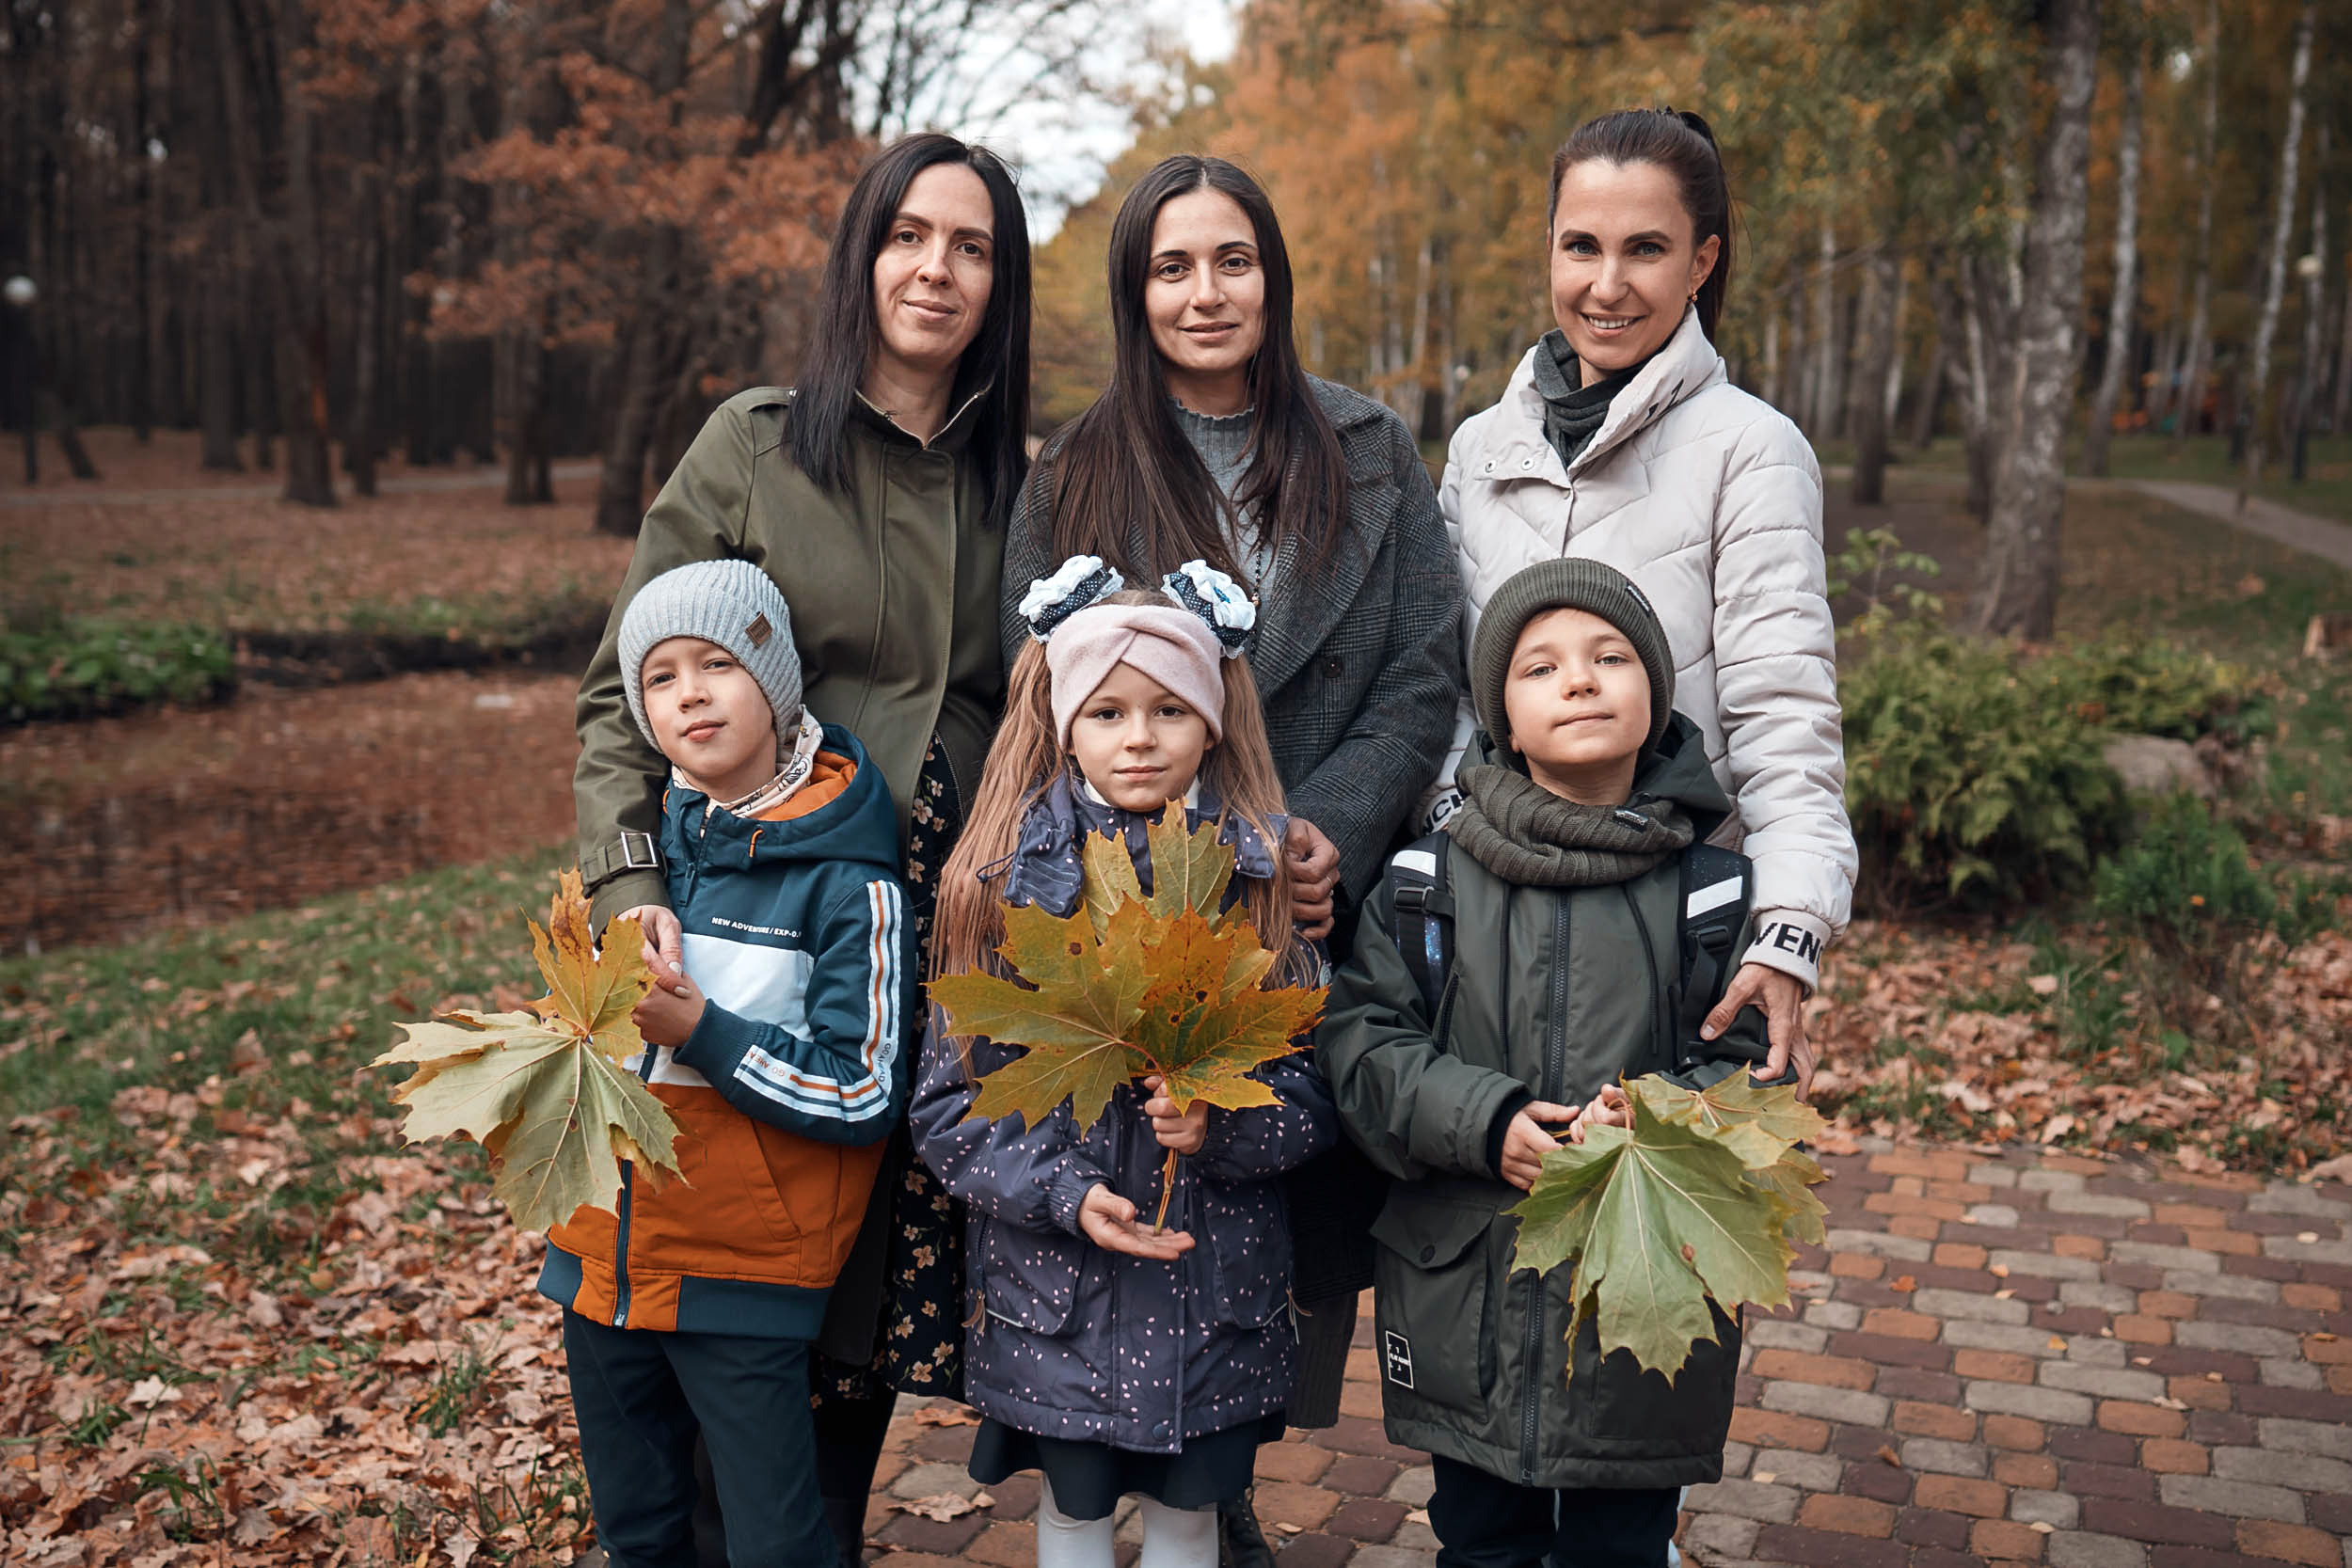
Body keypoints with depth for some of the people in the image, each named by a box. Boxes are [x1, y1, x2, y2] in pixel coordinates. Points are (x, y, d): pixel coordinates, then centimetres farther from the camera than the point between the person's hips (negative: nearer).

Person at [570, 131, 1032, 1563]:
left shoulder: (1020, 477, 9)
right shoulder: (755, 444, -2)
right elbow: (626, 691, -3)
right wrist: (631, 882, -17)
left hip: (952, 948, 4)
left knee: (893, 1268, 12)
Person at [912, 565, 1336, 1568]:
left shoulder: (1263, 881, -3)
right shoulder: (1005, 882, -5)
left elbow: (1319, 1095, -2)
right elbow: (949, 1101, -4)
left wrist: (1220, 1122, -21)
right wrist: (1064, 1192, -17)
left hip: (1216, 1284, 1)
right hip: (1053, 1283, 0)